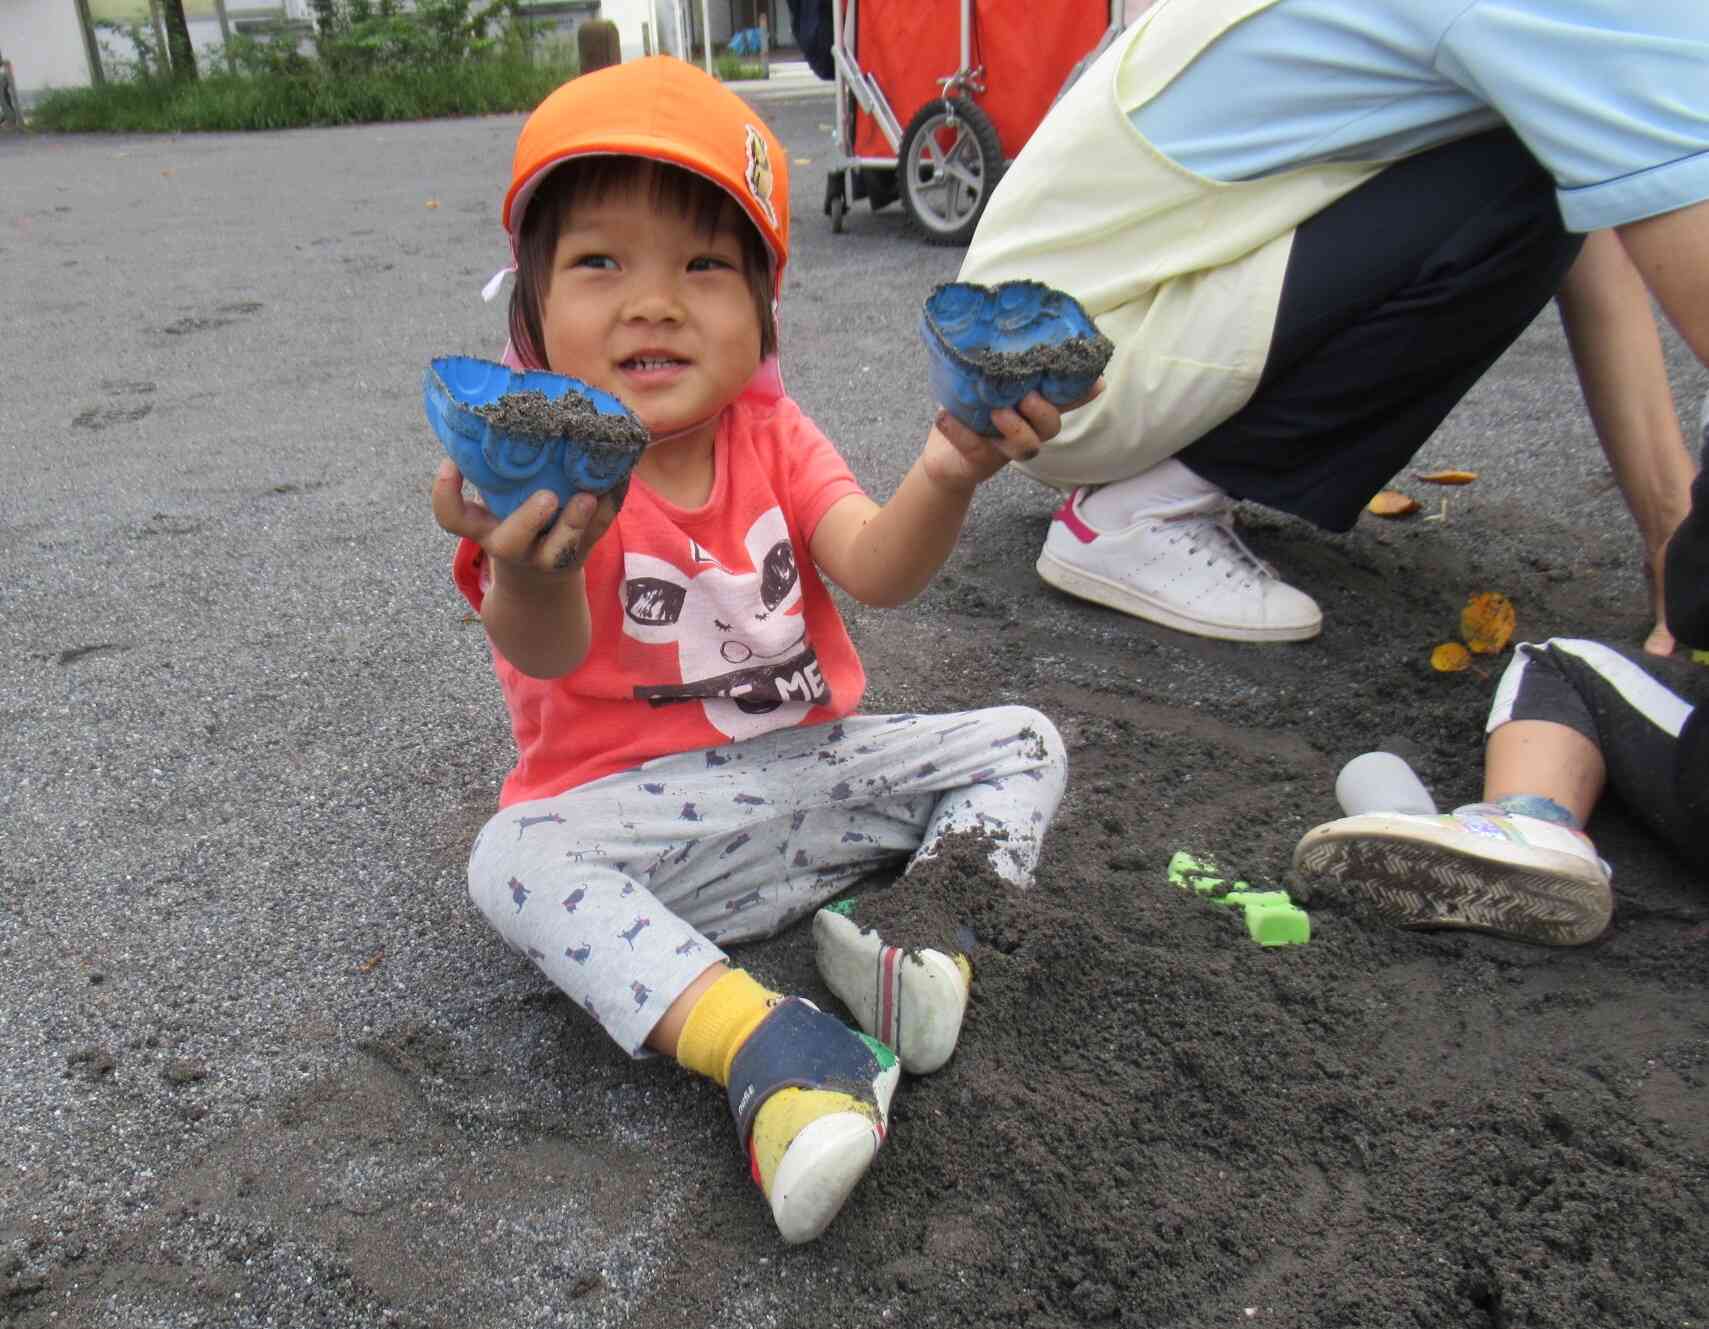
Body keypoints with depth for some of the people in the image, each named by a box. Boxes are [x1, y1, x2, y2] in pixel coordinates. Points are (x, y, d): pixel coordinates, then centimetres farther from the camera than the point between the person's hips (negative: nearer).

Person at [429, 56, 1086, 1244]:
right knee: (512, 860, -31)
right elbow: (547, 655, -30)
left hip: (812, 765, 4)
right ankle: (751, 1042, -41)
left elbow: (876, 569, -15)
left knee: (1023, 742, -4)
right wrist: (530, 574, -55)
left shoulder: (771, 436, 0)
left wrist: (946, 478, -37)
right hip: (643, 810, -4)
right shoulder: (545, 472, -12)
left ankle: (923, 932, -26)